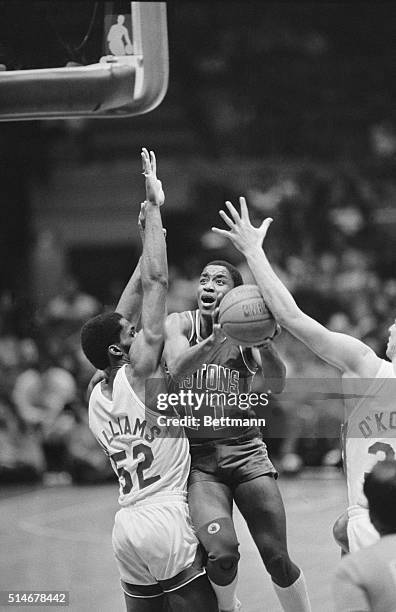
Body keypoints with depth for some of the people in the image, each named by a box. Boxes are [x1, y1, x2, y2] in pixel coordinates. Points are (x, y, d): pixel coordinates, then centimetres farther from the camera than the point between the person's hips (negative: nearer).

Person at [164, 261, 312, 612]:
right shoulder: (181, 324, 1)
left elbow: (277, 386, -13)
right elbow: (177, 370, -19)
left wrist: (265, 341, -31)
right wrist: (216, 338, -35)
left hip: (244, 449, 1)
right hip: (199, 456, -1)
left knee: (277, 558, -6)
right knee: (222, 553, -21)